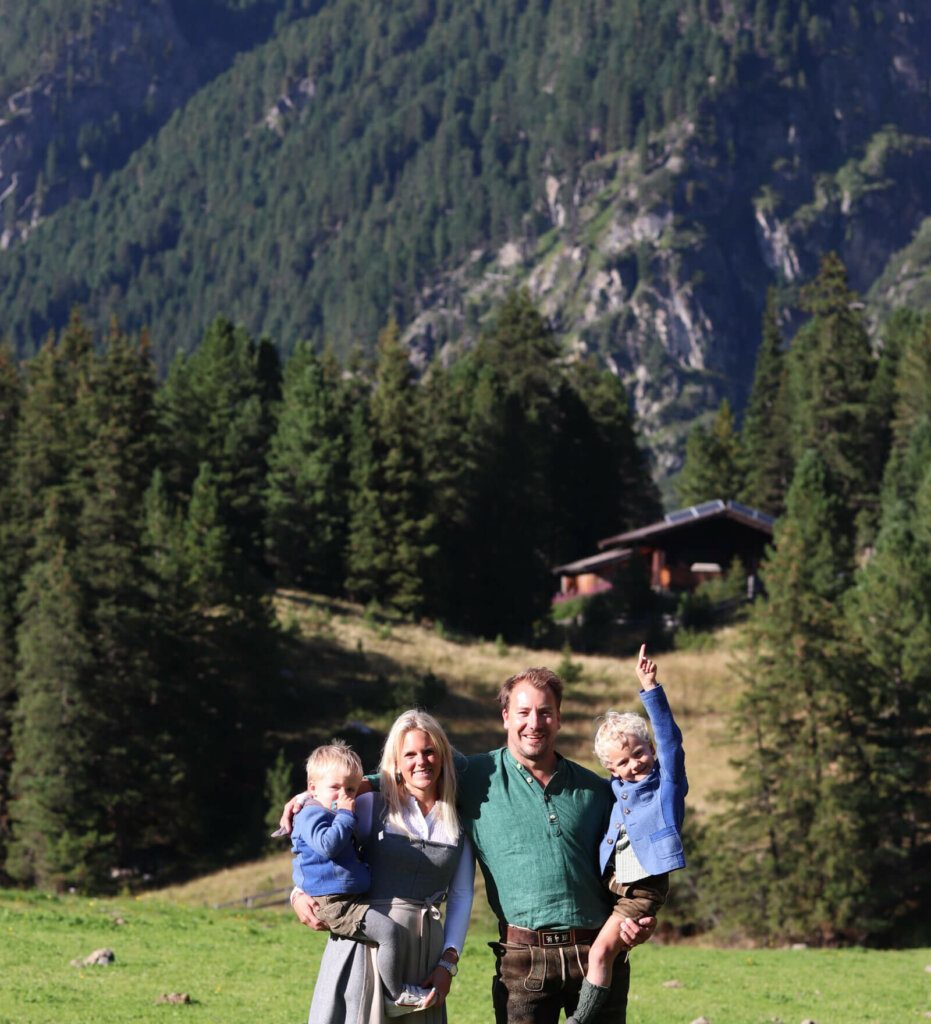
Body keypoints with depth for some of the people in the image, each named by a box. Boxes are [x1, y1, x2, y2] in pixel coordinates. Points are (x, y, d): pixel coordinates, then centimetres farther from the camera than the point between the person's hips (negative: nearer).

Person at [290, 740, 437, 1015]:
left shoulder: (336, 816, 23)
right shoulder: (312, 815, -11)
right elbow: (327, 844, -29)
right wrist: (346, 815, -20)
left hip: (348, 899, 11)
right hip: (332, 904, -11)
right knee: (389, 931, -21)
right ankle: (396, 994, -13)